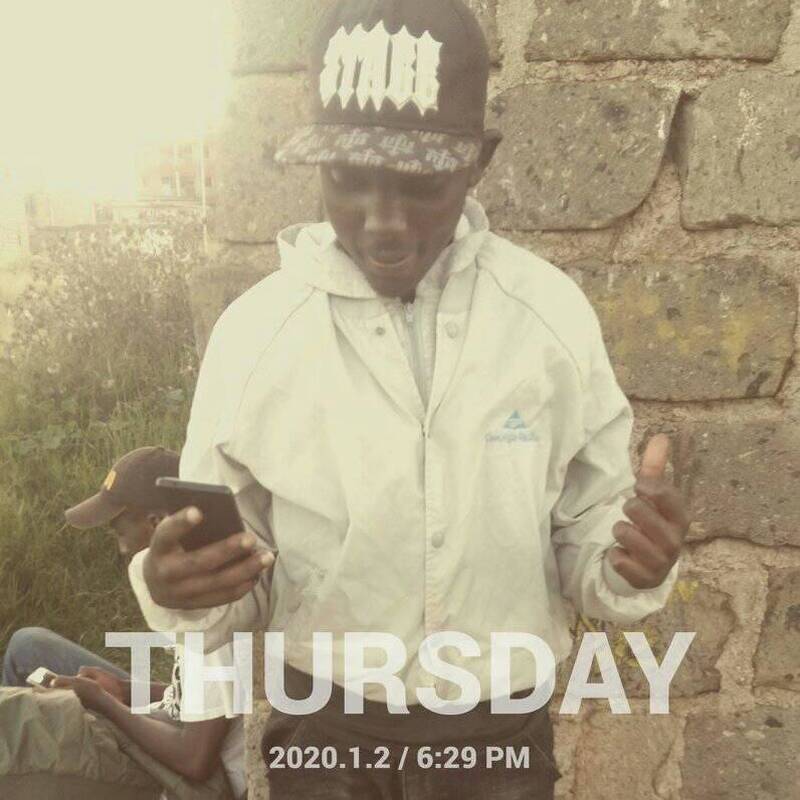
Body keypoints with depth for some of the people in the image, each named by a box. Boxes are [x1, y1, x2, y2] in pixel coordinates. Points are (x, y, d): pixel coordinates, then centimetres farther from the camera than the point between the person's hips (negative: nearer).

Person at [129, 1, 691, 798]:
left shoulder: (553, 314, -11)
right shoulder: (252, 331, -12)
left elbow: (587, 547, -4)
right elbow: (231, 585, -5)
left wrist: (630, 563, -25)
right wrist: (178, 589, -27)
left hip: (502, 734, 1)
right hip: (323, 731, 0)